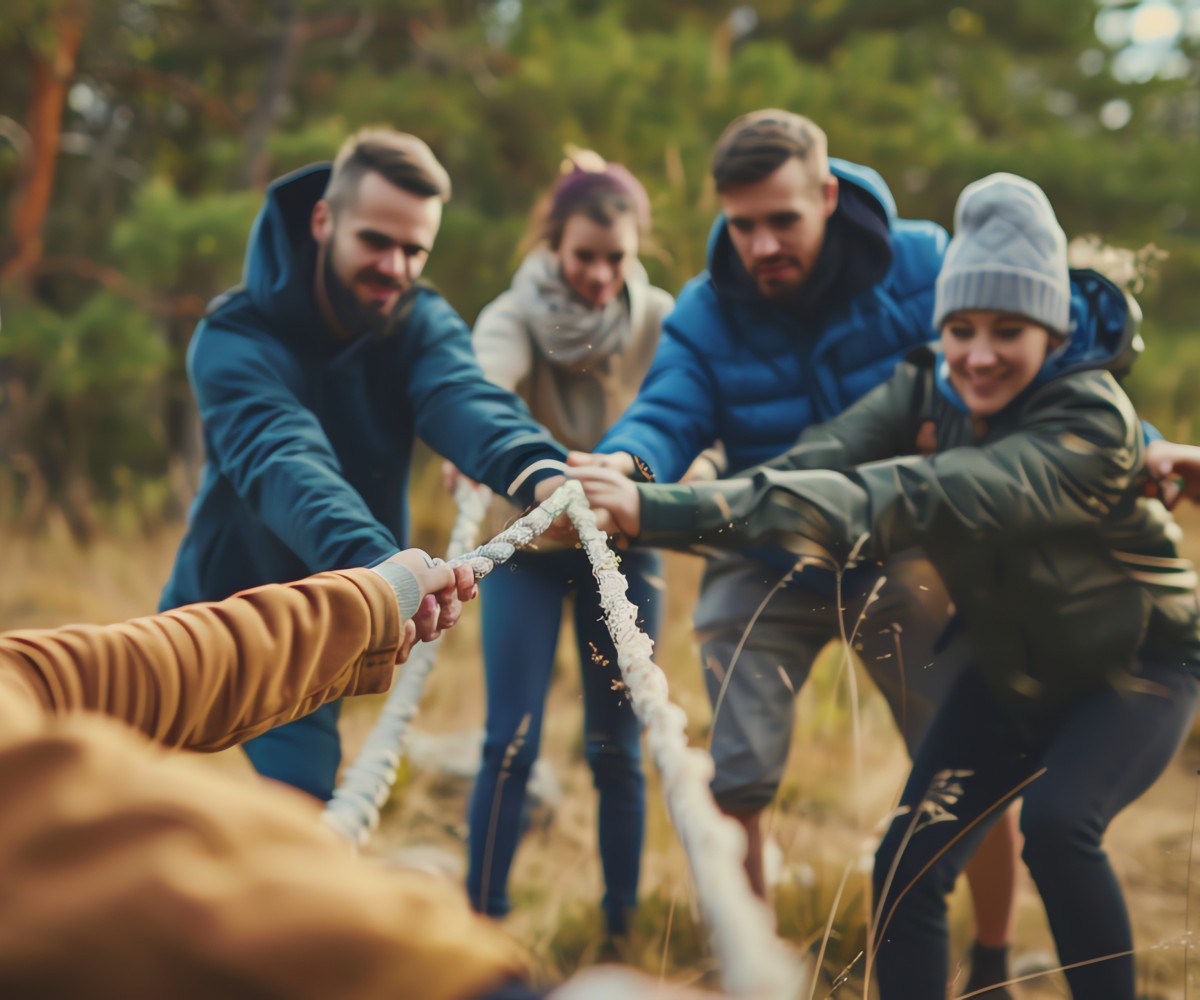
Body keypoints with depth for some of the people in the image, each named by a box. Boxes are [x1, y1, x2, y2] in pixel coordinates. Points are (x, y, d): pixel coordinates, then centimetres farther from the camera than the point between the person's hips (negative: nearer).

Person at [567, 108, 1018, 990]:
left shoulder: (921, 265, -14)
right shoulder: (706, 311, -12)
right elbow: (668, 417, -25)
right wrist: (625, 463, -49)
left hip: (897, 559, 0)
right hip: (764, 569, 1)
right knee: (733, 784, -7)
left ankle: (994, 966, 26)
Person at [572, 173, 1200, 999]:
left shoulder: (1092, 425, -32)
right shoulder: (927, 392, -13)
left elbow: (921, 497, -48)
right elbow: (823, 459, -31)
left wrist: (670, 509, -59)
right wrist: (651, 509, -52)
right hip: (1010, 672, 5)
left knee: (1058, 825, -28)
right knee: (907, 866, -7)